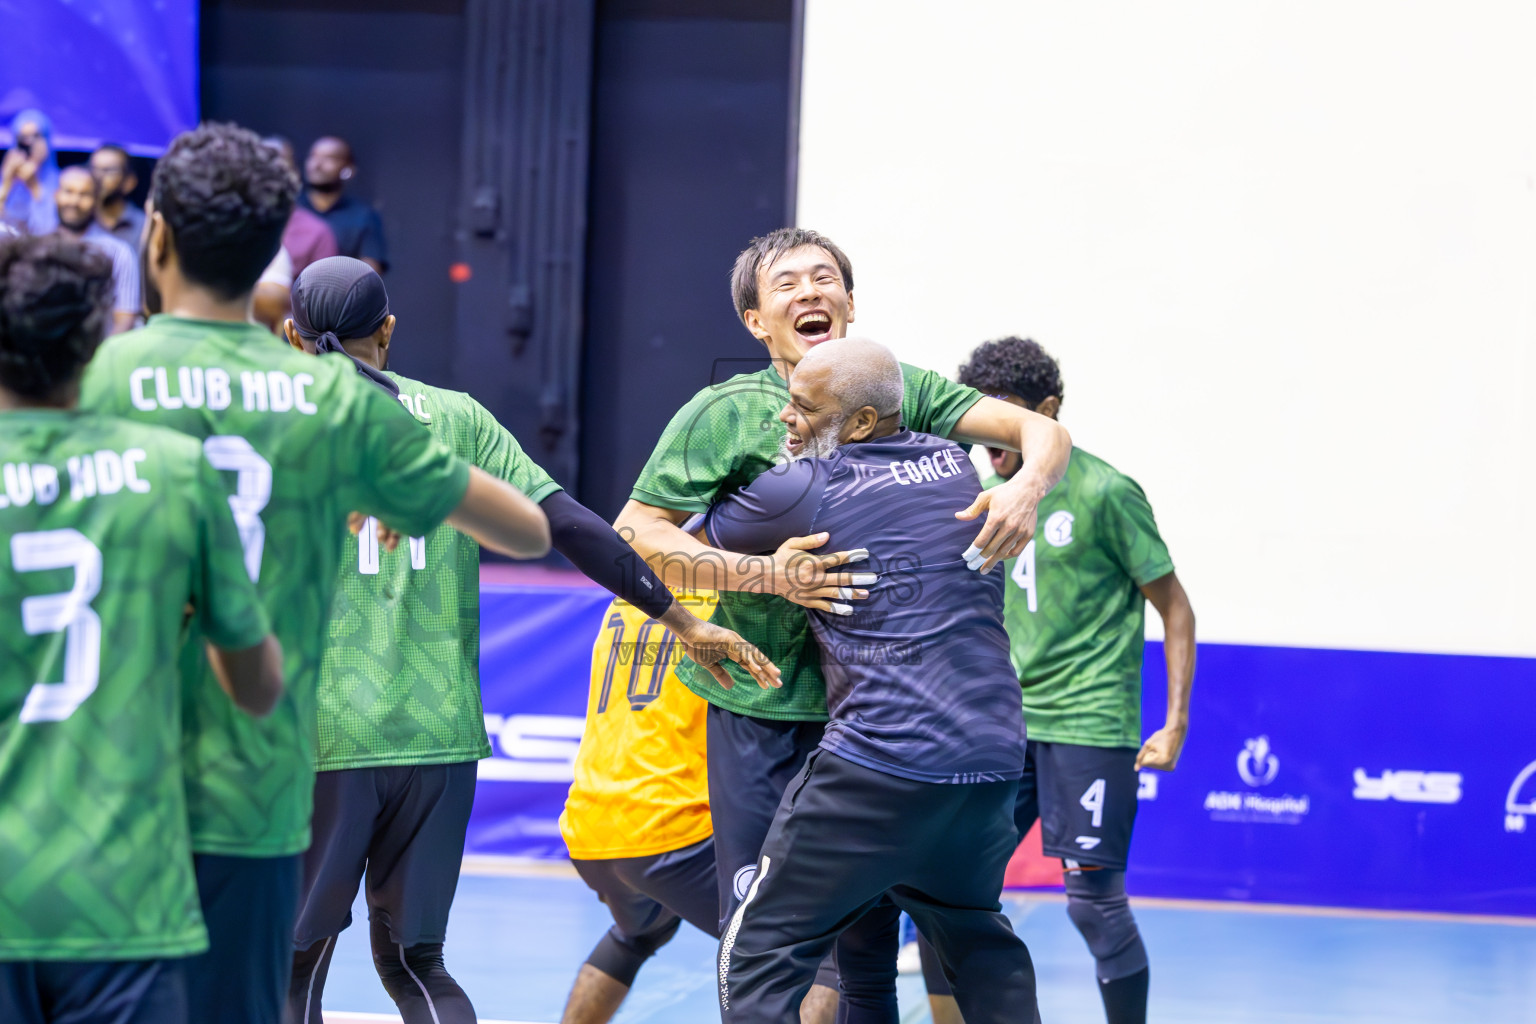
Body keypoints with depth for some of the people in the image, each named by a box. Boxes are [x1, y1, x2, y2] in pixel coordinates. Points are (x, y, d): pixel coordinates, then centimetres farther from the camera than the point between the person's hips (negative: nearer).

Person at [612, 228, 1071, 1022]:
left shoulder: (898, 391, 2)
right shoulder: (726, 414, -5)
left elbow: (1041, 432, -3)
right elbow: (635, 536, -9)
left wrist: (1026, 486, -26)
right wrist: (766, 575, -20)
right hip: (763, 713, -2)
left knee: (870, 943, 9)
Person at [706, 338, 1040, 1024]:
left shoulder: (799, 491, -4)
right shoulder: (954, 463, 13)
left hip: (884, 758, -7)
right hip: (994, 753, 7)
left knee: (760, 953, 1)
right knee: (974, 937, 27)